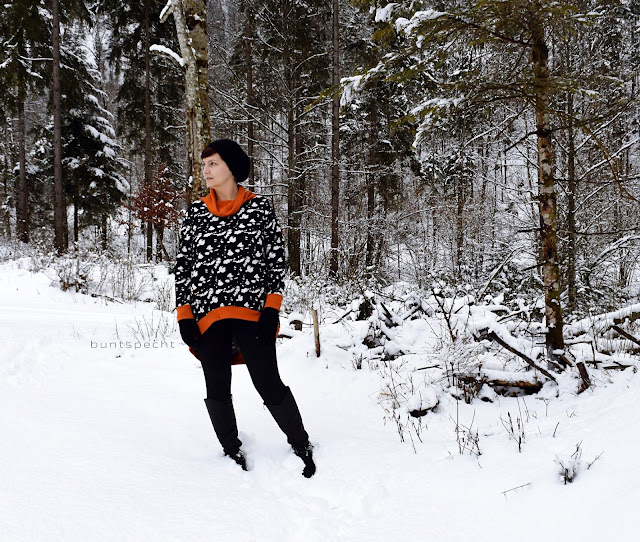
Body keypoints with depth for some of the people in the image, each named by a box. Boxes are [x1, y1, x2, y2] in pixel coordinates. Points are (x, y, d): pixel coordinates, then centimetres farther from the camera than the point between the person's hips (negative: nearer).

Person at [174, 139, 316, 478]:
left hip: (251, 310, -3)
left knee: (269, 385, -5)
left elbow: (276, 259, 2)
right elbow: (183, 265, 11)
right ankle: (233, 455, 26)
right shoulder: (195, 213, 11)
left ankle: (301, 446, 15)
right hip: (208, 316, 3)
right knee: (217, 391, 8)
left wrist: (271, 309, -7)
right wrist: (184, 316, 3)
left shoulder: (259, 208, 4)